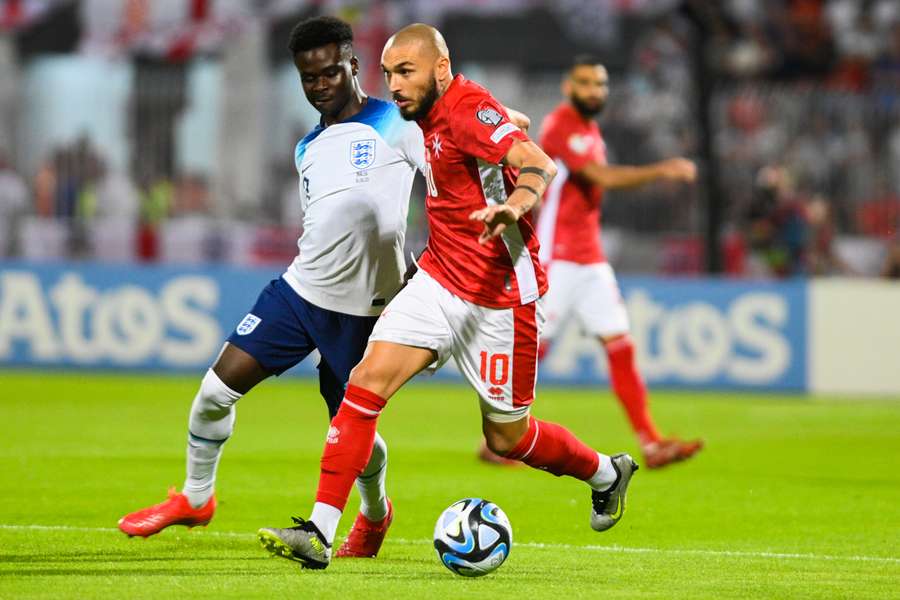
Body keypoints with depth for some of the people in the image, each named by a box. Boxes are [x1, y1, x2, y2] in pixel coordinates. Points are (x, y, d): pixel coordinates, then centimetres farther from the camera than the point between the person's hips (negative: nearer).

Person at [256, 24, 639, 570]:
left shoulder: (468, 109, -18)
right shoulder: (431, 117, 8)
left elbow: (540, 165, -33)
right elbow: (507, 121, 28)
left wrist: (516, 204, -52)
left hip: (499, 298, -7)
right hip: (439, 279, 7)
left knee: (506, 437, 6)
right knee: (368, 381, -12)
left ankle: (606, 474, 36)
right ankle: (320, 534, -15)